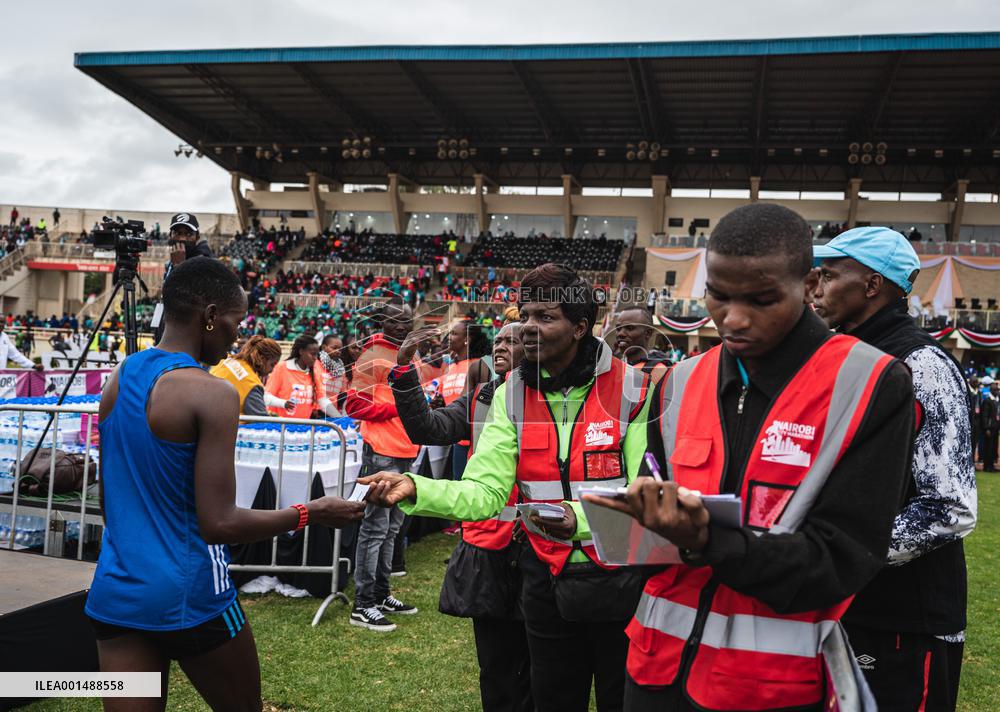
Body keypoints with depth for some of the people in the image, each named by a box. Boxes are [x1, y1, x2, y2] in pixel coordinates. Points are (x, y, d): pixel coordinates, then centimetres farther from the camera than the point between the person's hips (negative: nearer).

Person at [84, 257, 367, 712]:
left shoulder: (119, 379, 6)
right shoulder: (212, 394, -18)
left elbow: (109, 502, 14)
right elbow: (220, 524, -20)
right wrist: (311, 513, -9)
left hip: (115, 590, 7)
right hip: (188, 596, -6)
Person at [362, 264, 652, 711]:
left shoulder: (632, 390, -13)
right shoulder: (512, 395, -2)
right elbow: (485, 492, -11)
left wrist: (580, 518, -34)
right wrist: (414, 489, -28)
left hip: (621, 580, -3)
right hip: (547, 581, 3)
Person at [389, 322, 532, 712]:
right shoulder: (478, 400, 9)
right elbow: (426, 428, -3)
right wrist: (404, 370, -13)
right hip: (487, 545, 4)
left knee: (533, 666, 8)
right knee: (495, 665, 16)